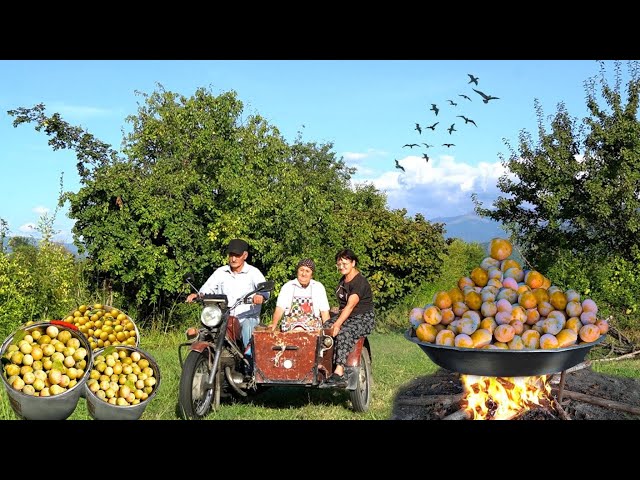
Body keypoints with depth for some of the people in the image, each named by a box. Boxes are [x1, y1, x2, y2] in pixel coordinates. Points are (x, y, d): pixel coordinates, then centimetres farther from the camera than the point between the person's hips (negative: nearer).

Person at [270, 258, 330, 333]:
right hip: (291, 323, -1)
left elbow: (324, 311, 9)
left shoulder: (318, 287, 12)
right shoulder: (287, 286, 10)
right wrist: (274, 325, -15)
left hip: (313, 324, 2)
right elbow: (280, 308, 1)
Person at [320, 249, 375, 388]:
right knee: (323, 328, -19)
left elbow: (350, 306, -26)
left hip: (364, 318, -8)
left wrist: (338, 324, -36)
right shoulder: (343, 281, 14)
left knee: (343, 333, -37)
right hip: (345, 315, 8)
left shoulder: (360, 282, -14)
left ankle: (339, 374, -45)